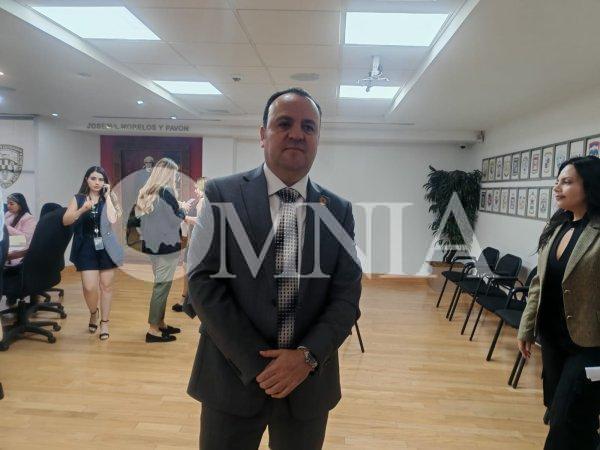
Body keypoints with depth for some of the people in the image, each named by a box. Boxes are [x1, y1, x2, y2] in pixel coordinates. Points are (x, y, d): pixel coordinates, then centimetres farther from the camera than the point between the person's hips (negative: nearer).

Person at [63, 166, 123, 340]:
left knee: (106, 286, 6)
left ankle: (104, 323, 20)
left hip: (106, 248, 1)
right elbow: (65, 221, -6)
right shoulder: (78, 198, 4)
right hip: (86, 248, 0)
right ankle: (93, 313, 24)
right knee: (89, 287, -7)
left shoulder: (109, 198, 3)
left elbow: (113, 220, -14)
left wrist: (107, 196, -10)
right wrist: (82, 210, -22)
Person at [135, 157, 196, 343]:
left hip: (152, 244, 9)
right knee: (162, 286, -2)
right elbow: (176, 218, -9)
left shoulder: (147, 192, 10)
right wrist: (183, 208, 11)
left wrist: (188, 218, 19)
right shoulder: (165, 192, -15)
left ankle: (160, 323, 25)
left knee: (160, 284, 17)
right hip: (166, 246, -8)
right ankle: (153, 329, 3)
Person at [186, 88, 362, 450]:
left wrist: (308, 356, -15)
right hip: (234, 376, -2)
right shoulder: (221, 195, -5)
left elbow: (347, 296, -1)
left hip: (309, 381, 2)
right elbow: (203, 282, -10)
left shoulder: (340, 211, 2)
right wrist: (257, 363, -14)